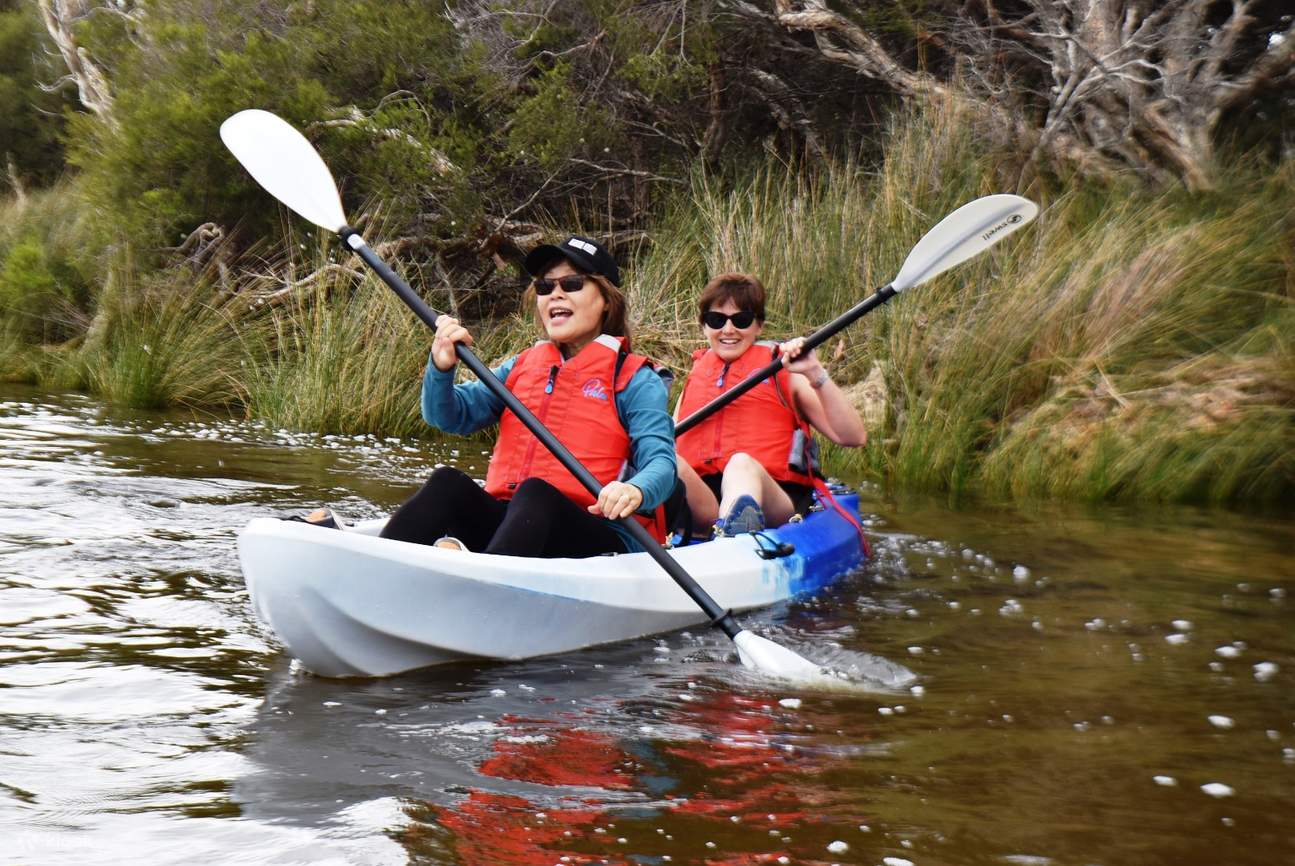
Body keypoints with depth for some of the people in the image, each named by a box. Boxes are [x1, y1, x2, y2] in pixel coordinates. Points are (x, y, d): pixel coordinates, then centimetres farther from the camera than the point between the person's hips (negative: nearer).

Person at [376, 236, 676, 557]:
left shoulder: (635, 380, 6)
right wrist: (441, 368, -10)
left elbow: (661, 463, -8)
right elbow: (448, 416, 13)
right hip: (506, 518, 4)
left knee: (534, 493, -34)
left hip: (600, 538, -4)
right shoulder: (522, 366, 21)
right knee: (448, 483, -22)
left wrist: (635, 491, -33)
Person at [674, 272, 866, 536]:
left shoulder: (784, 374, 15)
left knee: (743, 464, -36)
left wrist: (816, 374, -7)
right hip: (700, 501, 3)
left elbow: (854, 437, 3)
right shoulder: (694, 377, 26)